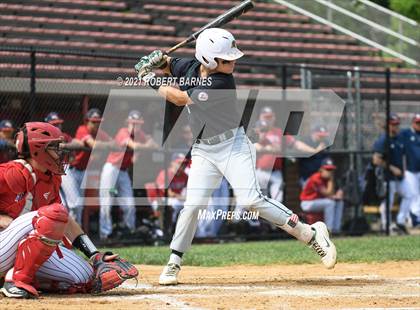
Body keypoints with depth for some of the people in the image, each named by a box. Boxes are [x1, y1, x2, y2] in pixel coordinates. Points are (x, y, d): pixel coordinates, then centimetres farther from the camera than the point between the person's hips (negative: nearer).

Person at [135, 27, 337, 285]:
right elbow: (169, 66, 19)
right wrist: (156, 61, -4)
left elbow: (182, 99, -19)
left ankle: (312, 234, -14)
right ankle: (174, 263, 11)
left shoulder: (222, 83, -23)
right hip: (204, 150, 5)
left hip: (234, 146, -5)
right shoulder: (191, 67, -3)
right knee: (193, 205, -3)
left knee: (251, 199, -20)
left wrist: (152, 82, -9)